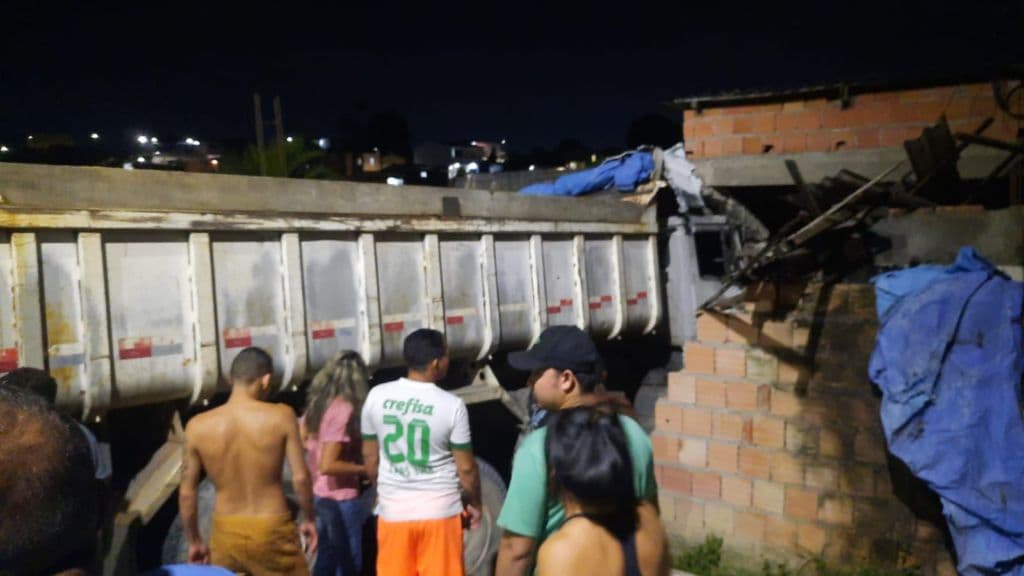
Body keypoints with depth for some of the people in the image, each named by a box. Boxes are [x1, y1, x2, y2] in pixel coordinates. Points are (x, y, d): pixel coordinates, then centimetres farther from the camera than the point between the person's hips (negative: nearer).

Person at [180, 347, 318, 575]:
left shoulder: (197, 426, -6)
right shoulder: (281, 416, -13)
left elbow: (186, 492, -1)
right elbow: (300, 477, -10)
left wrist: (194, 541, 13)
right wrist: (308, 519, 6)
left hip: (226, 533, 2)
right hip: (272, 530, -2)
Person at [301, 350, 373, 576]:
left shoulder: (317, 403, 3)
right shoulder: (344, 409, -22)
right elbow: (327, 465, -26)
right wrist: (364, 468, -15)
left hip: (320, 494, 8)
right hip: (340, 499, -8)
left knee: (327, 556, 21)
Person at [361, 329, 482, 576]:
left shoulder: (377, 397, -4)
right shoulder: (452, 405, -14)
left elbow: (370, 458, 5)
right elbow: (466, 467, -7)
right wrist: (474, 503, 10)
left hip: (393, 510, 3)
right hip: (439, 510, -3)